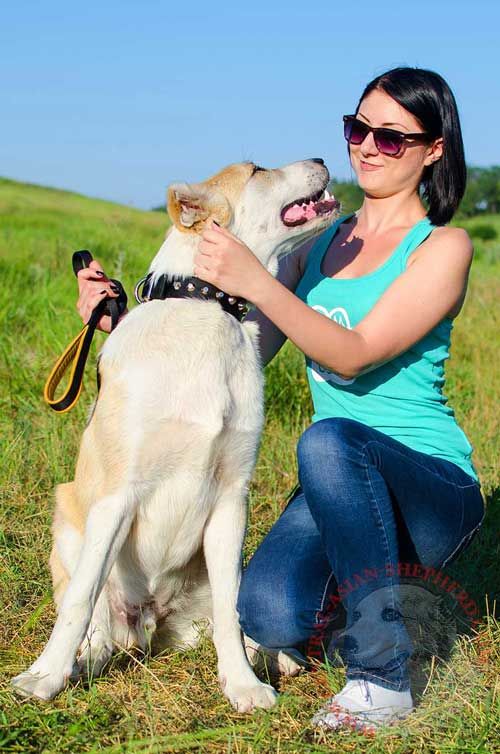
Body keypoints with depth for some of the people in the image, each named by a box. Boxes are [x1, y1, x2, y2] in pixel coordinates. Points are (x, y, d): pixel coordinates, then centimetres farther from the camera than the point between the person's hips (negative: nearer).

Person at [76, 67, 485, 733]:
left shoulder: (443, 247, -4)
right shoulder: (320, 243, 13)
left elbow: (354, 354, -17)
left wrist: (255, 281, -29)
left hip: (432, 485, -4)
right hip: (342, 481, 4)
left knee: (327, 440, -38)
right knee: (268, 617, -26)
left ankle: (382, 678, -24)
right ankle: (360, 580, 12)